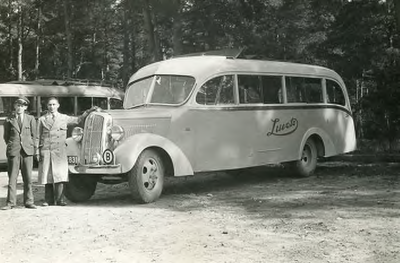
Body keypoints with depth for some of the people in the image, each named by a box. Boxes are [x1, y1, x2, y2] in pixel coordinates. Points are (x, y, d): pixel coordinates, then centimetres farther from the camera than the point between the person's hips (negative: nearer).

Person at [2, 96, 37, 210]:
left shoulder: (30, 119, 9)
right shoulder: (9, 120, 8)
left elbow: (33, 135, 11)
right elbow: (6, 136, 15)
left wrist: (33, 147, 8)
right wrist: (11, 146, 10)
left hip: (27, 151, 0)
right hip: (13, 151, 0)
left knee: (28, 178, 1)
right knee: (12, 177, -1)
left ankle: (28, 201, 8)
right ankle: (10, 202, 3)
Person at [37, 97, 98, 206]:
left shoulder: (64, 118, 14)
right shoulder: (42, 120, 12)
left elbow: (78, 120, 26)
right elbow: (38, 137, 11)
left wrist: (89, 111, 18)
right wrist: (37, 152, 4)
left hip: (59, 151, 0)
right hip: (45, 151, 0)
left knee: (60, 175, -9)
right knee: (47, 175, 0)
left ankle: (59, 199, -6)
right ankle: (49, 200, 6)